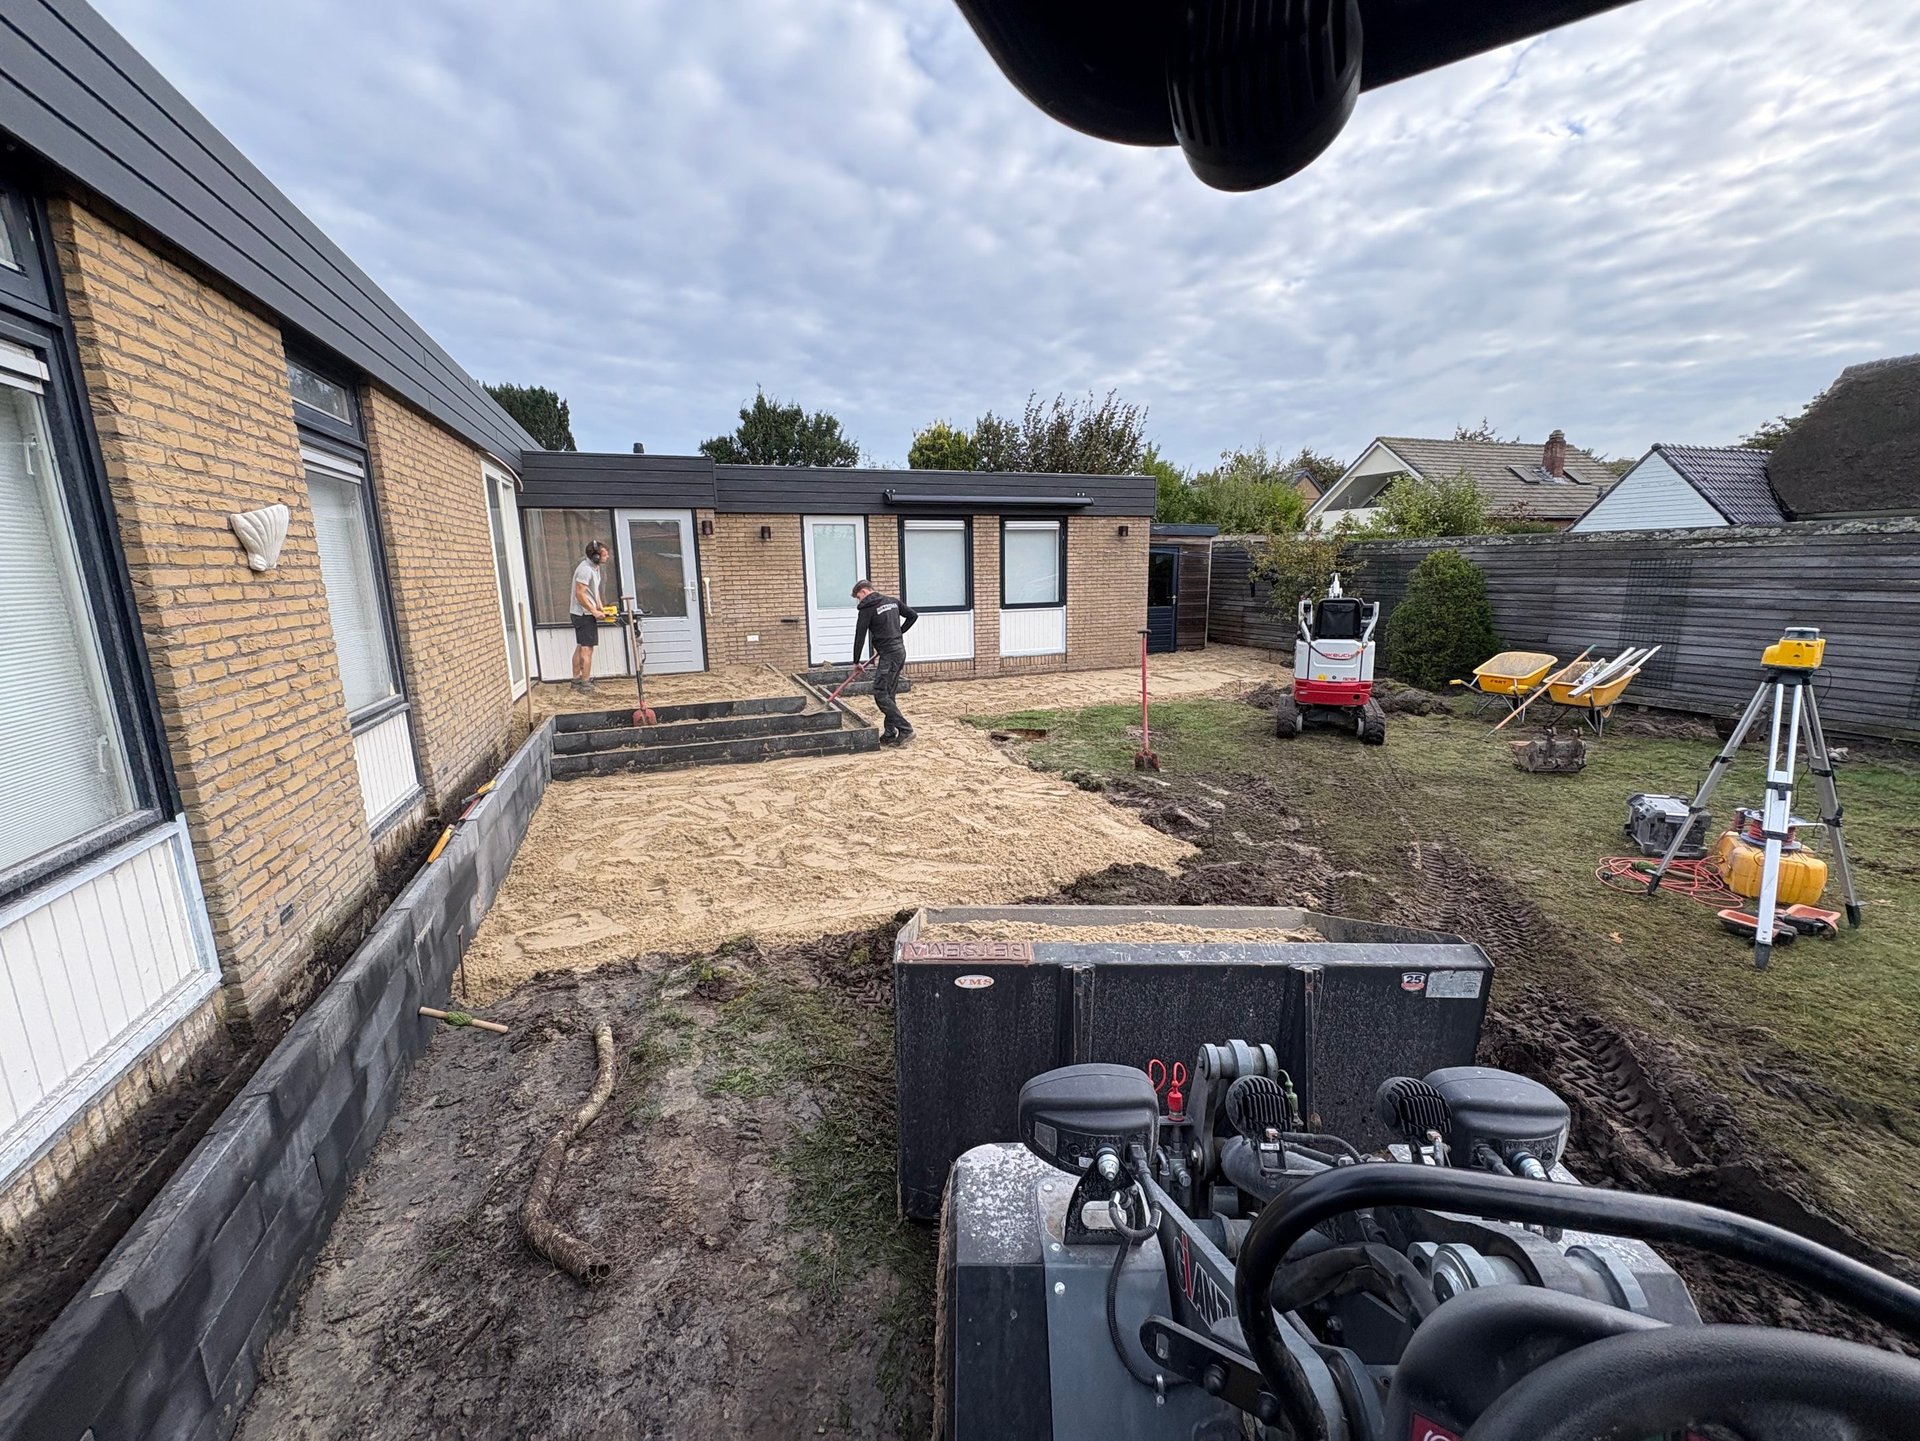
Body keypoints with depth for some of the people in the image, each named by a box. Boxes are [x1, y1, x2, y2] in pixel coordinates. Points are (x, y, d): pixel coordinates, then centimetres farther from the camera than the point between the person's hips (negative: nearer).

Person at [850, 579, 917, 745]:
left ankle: (905, 730, -9)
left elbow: (860, 636, -4)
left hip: (888, 655, -8)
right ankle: (890, 734, 13)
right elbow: (913, 616, 19)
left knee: (880, 695, -6)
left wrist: (856, 661, 4)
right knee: (889, 695, 12)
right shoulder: (893, 601, 13)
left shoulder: (867, 608, -7)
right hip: (900, 651, 8)